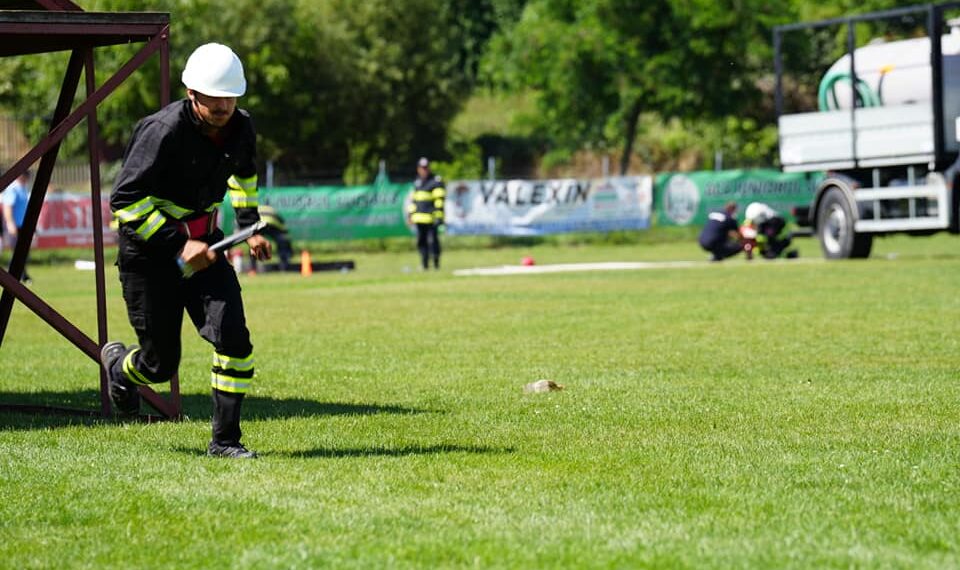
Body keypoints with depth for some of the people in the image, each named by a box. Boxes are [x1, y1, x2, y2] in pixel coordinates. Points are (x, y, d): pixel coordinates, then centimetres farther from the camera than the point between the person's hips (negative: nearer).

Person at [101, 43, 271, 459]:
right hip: (149, 252, -5)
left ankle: (224, 440, -1)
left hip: (203, 242, 5)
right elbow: (124, 199, -24)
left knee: (234, 338, -14)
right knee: (161, 364, 2)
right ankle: (117, 364, 40)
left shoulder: (240, 128, -4)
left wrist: (250, 226, 13)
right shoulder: (163, 132, -25)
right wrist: (178, 245, -27)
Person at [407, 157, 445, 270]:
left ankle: (436, 262, 2)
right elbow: (414, 199, 25)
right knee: (421, 241, 6)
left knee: (432, 240, -7)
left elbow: (439, 200, -9)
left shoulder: (436, 182, -4)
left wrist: (439, 216, -15)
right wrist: (410, 213, 18)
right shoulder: (417, 182, 18)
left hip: (431, 218, -6)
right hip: (419, 218, 6)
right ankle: (424, 263, 12)